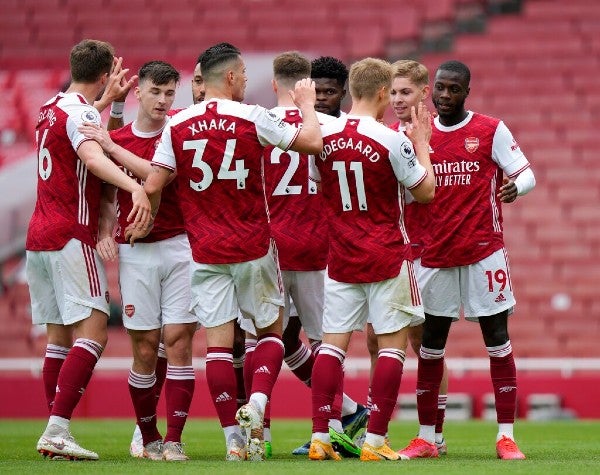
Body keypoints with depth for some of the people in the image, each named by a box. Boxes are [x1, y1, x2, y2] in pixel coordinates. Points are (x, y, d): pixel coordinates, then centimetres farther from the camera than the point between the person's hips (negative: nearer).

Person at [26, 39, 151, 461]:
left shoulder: (50, 109, 16)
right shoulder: (81, 112, -10)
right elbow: (93, 158, -30)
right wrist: (135, 187, -44)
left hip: (39, 236, 9)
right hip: (71, 238, -9)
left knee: (60, 335, 10)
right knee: (92, 332, -11)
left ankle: (54, 434, 6)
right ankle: (58, 429, -21)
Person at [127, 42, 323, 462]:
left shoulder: (177, 126, 0)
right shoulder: (253, 118, -7)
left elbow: (153, 186, -2)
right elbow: (312, 143, -4)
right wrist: (307, 105, 15)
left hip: (205, 251, 2)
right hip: (253, 248, -2)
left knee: (218, 340, 2)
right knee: (271, 330, 13)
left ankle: (234, 438, -1)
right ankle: (257, 402, -11)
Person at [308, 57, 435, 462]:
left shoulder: (324, 137, 0)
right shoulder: (392, 140, -13)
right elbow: (425, 191, -3)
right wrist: (422, 143, 9)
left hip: (342, 259, 4)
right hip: (388, 259, -4)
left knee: (334, 342, 6)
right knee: (392, 344, 2)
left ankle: (320, 436, 0)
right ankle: (375, 440, -3)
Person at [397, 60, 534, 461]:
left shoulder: (491, 131, -2)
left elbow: (527, 173, -4)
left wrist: (516, 187, -25)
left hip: (484, 251, -3)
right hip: (436, 256, 3)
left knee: (498, 340, -3)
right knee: (430, 346, 4)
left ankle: (506, 436, 0)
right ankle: (426, 438, 11)